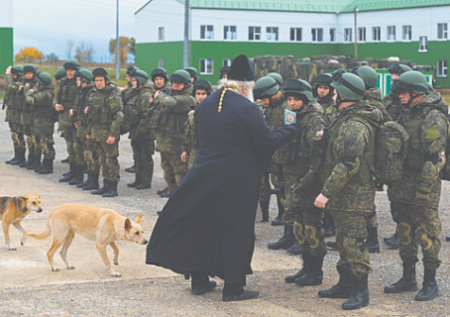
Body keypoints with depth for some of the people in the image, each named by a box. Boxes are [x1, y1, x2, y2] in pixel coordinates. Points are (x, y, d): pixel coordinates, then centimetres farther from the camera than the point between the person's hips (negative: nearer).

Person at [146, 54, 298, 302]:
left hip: (205, 177, 6)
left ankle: (199, 279, 24)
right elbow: (267, 143, -13)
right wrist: (289, 131, 2)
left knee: (202, 225, 16)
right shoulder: (247, 109, -15)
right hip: (238, 181, -6)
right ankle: (233, 288, 8)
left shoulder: (204, 105, 6)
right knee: (236, 229, 3)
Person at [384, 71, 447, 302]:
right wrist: (390, 180, 18)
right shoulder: (406, 113, 13)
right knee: (406, 232, 14)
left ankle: (430, 283, 8)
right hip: (404, 187, 9)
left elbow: (435, 157, -20)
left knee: (427, 234, -2)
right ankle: (408, 278, 25)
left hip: (424, 188, -9)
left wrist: (424, 189, -22)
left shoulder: (433, 118, -15)